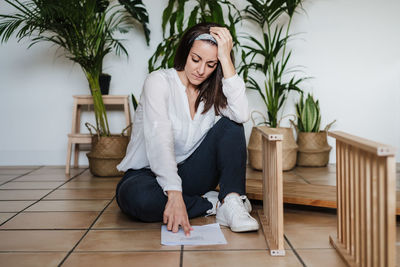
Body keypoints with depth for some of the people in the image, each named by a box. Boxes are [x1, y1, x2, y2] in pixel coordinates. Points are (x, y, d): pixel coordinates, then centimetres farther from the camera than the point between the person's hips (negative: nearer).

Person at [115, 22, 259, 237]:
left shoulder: (212, 91, 2)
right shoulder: (160, 81, -13)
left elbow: (241, 115, -22)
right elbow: (159, 141, -28)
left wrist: (226, 58, -21)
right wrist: (174, 195, -40)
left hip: (189, 174, 4)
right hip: (148, 174, -3)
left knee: (230, 124, -14)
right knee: (137, 197, -39)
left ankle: (232, 202, -27)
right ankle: (212, 204, -16)